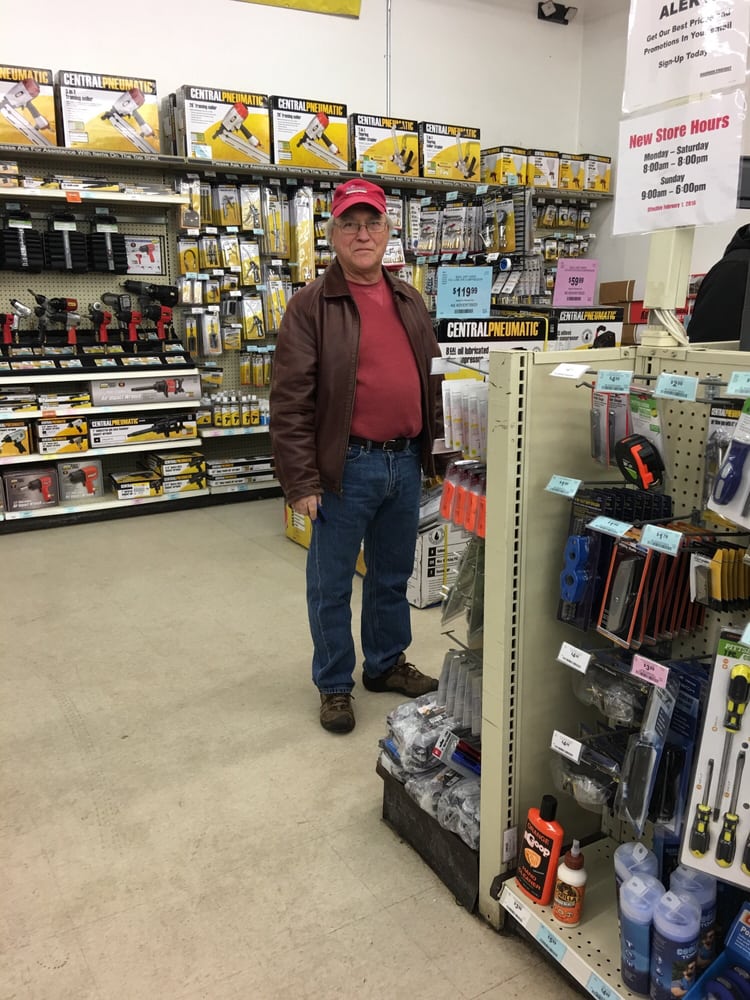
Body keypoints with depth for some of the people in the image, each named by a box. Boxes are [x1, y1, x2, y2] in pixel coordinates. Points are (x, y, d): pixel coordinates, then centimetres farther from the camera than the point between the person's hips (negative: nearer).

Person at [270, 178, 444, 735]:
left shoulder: (410, 302, 11)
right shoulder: (311, 307, -7)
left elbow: (432, 381, 17)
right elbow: (290, 402, -12)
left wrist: (433, 451, 13)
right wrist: (301, 482, -15)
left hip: (406, 463, 6)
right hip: (347, 466, -5)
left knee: (393, 575, 19)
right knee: (332, 584, 8)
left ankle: (387, 664, 38)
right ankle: (334, 685, 26)